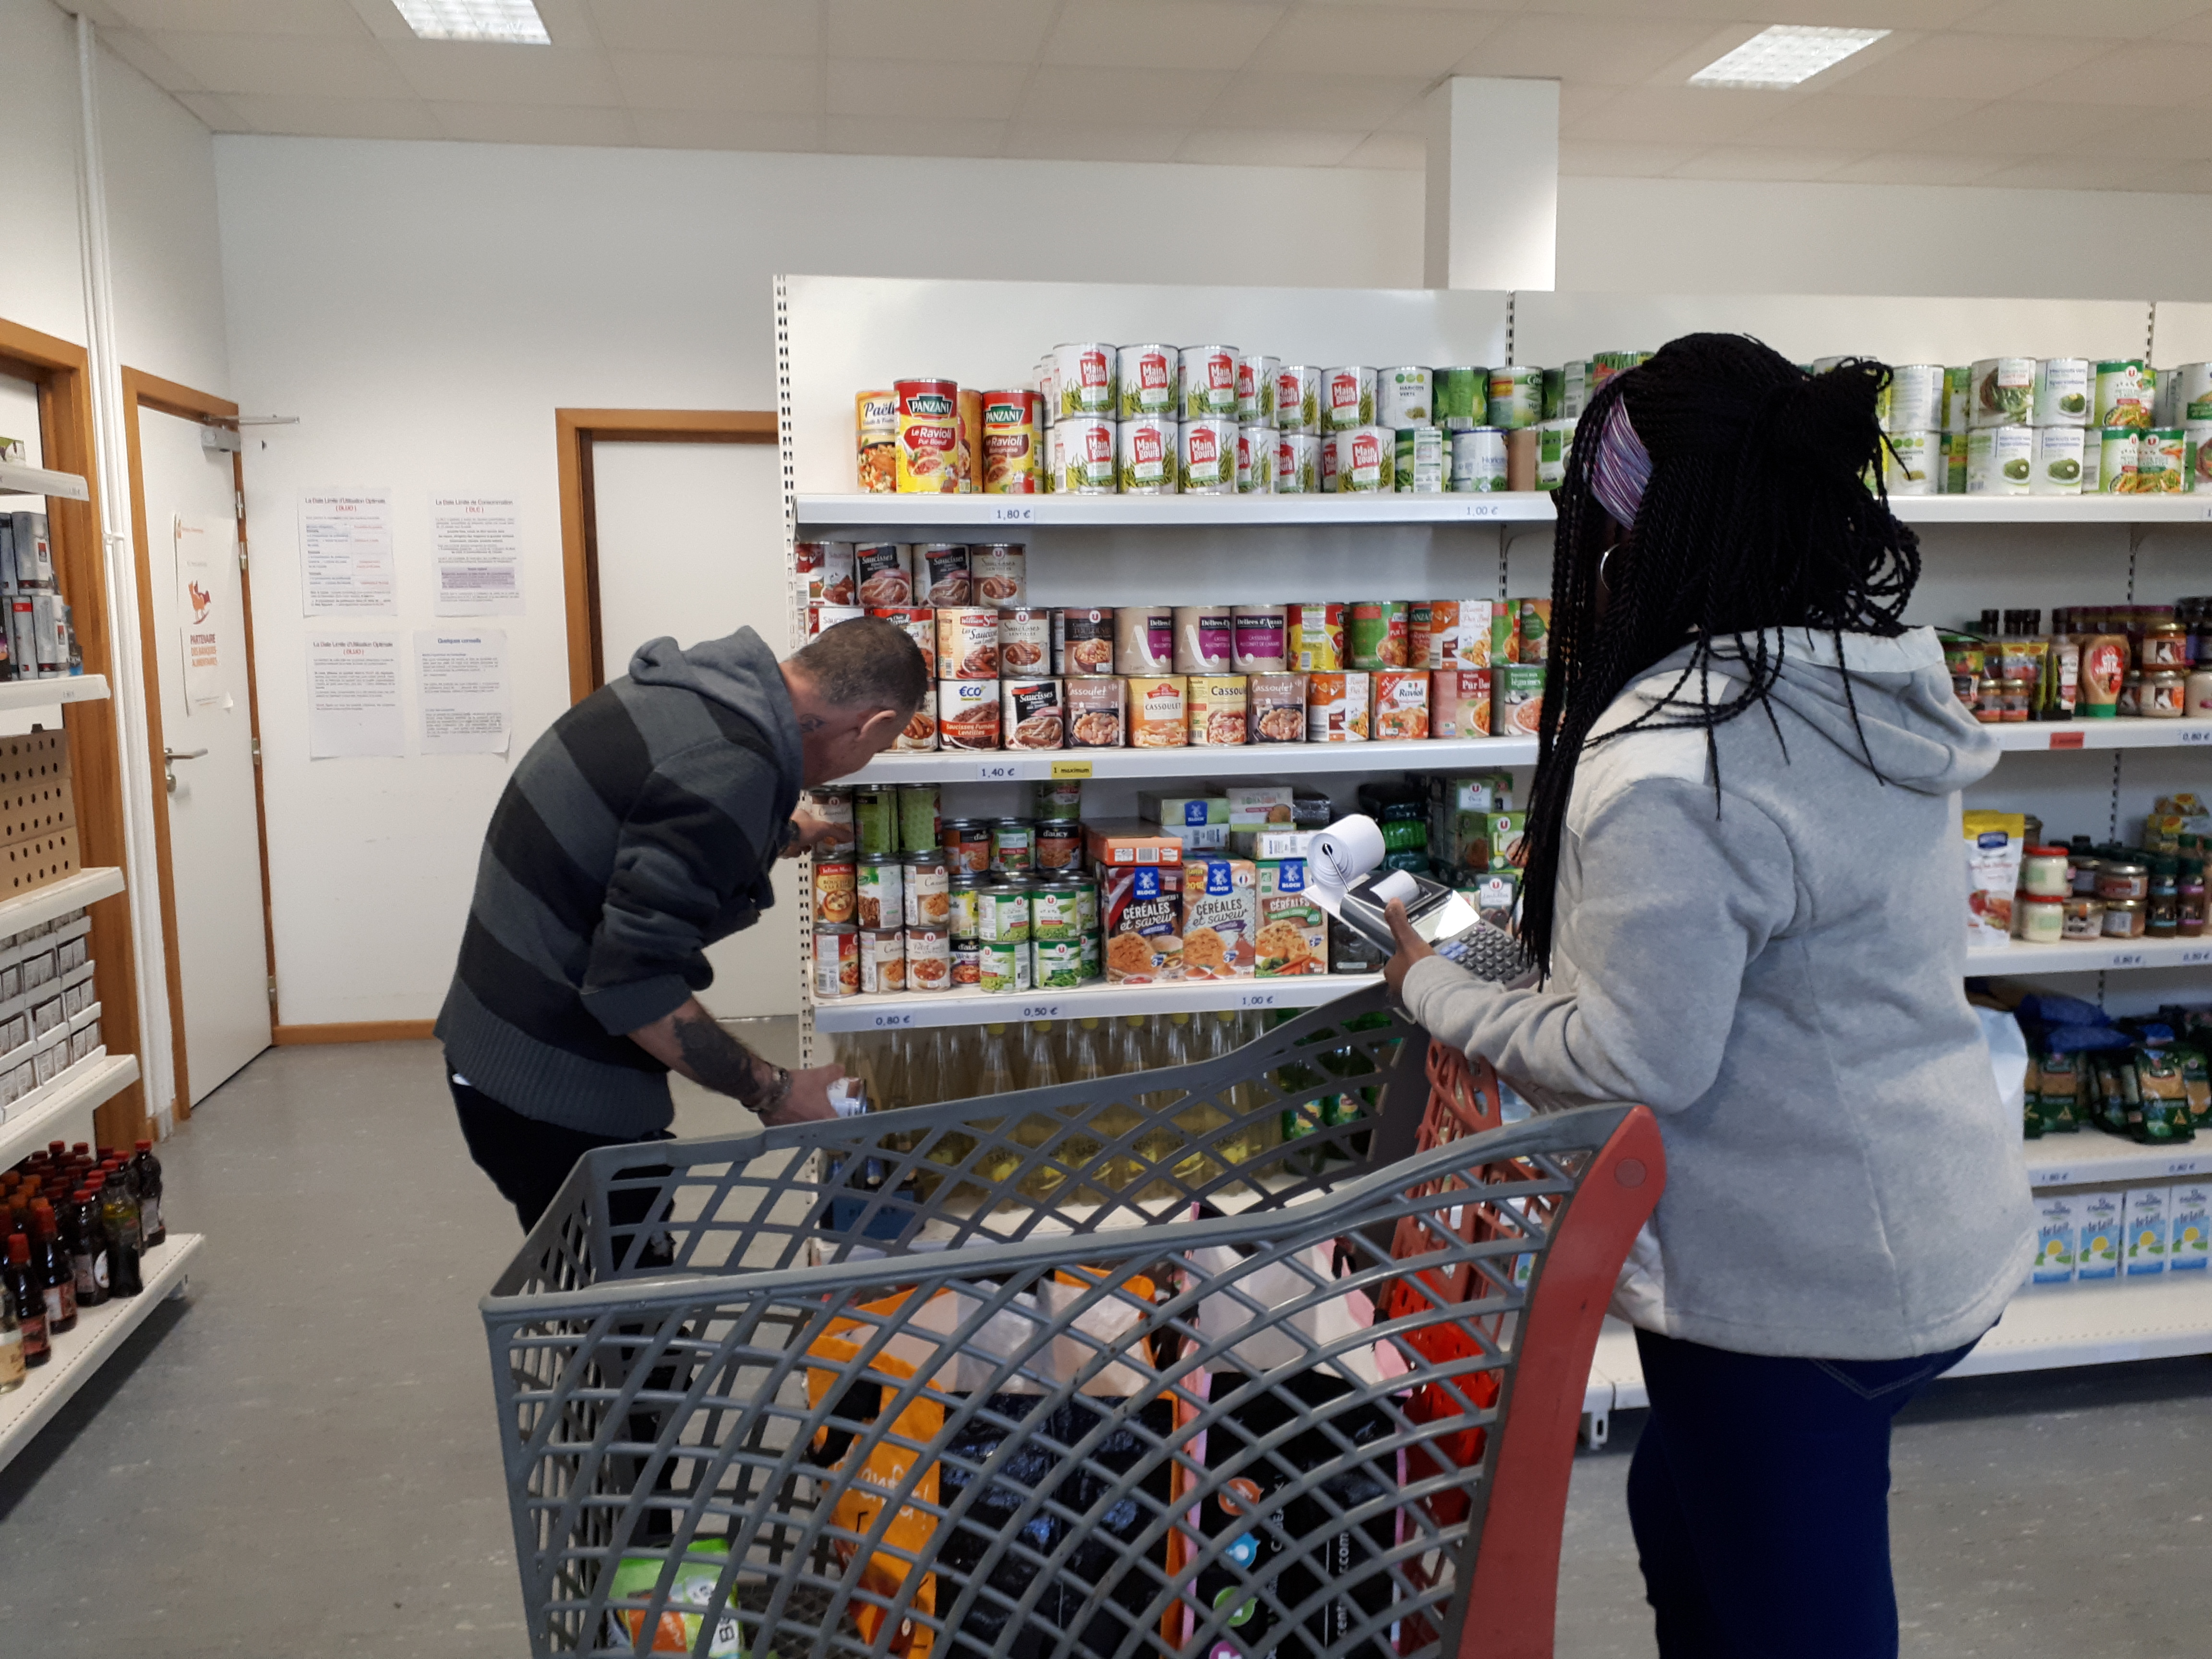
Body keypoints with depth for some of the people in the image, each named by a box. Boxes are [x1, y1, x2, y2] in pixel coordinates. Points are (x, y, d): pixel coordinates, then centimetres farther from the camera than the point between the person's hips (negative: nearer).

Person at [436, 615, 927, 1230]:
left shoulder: (695, 684, 3)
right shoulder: (730, 772, -27)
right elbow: (634, 983, -28)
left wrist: (791, 834, 38)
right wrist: (773, 1094, -20)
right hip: (557, 1093, -9)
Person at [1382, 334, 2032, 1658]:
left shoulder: (1667, 762, -27)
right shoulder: (1880, 683, 2)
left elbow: (1632, 1064, -23)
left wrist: (1436, 990, -9)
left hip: (1799, 1278, -9)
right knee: (1680, 1514, 27)